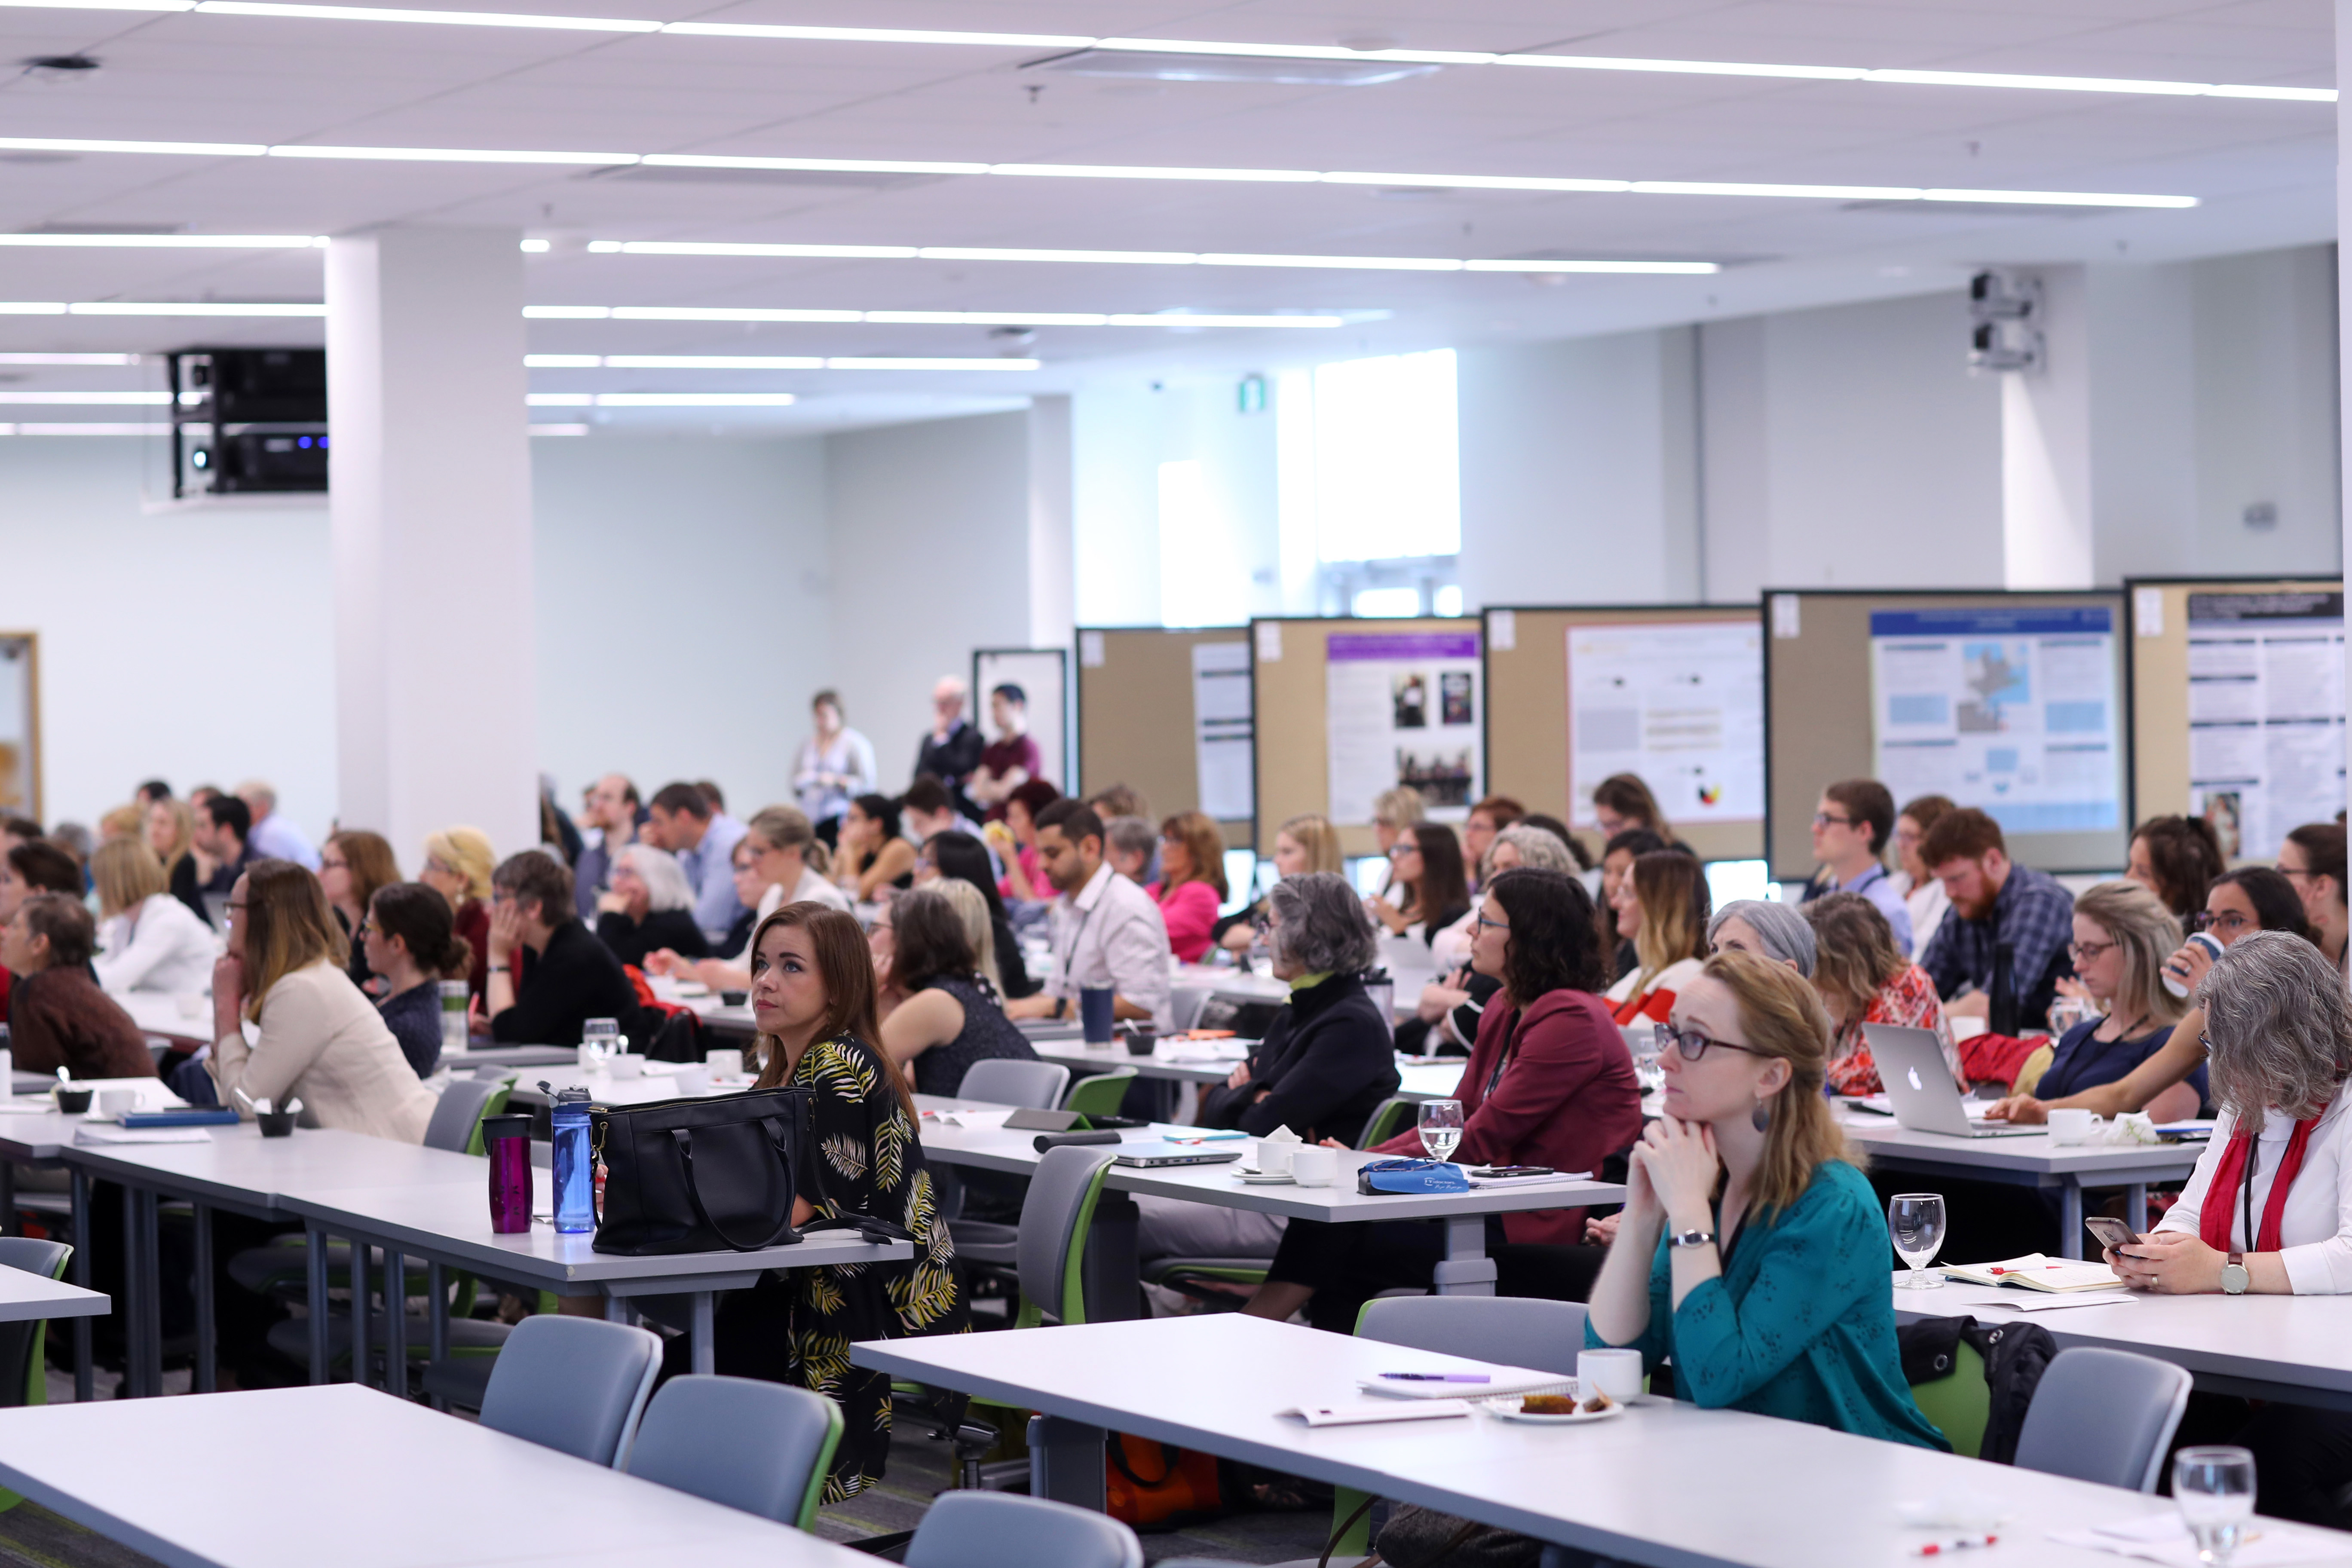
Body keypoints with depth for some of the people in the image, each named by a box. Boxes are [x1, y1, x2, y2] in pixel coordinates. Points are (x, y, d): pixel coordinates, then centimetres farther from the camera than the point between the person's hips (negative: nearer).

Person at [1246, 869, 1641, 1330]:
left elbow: (1480, 1141, -18)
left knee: (1345, 1246, -14)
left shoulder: (1571, 1019, -17)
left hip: (1543, 1231, -9)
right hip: (1502, 1207, 9)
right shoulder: (1505, 1009, 13)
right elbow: (1455, 1119, 12)